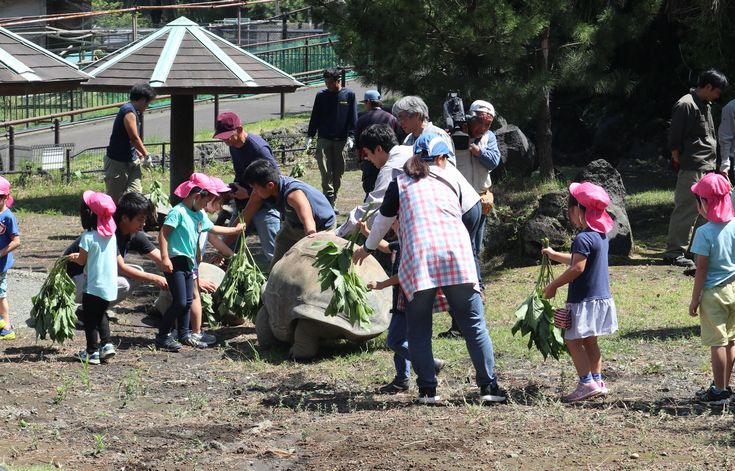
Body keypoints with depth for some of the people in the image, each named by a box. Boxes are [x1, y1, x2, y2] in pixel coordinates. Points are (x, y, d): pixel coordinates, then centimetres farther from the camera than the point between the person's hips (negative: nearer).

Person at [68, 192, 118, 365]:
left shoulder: (88, 237, -18)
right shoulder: (111, 235, 2)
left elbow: (82, 261, -12)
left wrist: (74, 257, 12)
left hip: (94, 286, -6)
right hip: (110, 285, 6)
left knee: (90, 319, 7)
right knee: (101, 315, 24)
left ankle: (92, 352, 11)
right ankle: (106, 344, 16)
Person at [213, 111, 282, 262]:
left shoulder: (258, 147, -21)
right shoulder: (234, 146, 7)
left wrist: (248, 193, -17)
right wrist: (233, 190, 3)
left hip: (264, 207, -9)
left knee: (272, 255, -8)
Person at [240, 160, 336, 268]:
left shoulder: (293, 195, -41)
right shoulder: (261, 190, -20)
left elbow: (309, 222, -54)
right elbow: (244, 217, -11)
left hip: (321, 229, -7)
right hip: (293, 226, 7)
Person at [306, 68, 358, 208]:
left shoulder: (349, 95, 2)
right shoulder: (321, 96, 6)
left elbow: (353, 118, 2)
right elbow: (315, 117, 10)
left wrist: (351, 137, -8)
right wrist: (310, 135, 1)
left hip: (341, 140, 0)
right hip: (324, 139, 0)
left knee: (338, 173, 4)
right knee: (326, 172, -12)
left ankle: (331, 202, 13)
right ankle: (329, 200, -16)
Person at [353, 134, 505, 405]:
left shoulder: (400, 184, 15)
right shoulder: (450, 182, 21)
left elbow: (383, 221, 25)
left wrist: (368, 247, 44)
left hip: (418, 257, -1)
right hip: (457, 254, 1)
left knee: (419, 330, 9)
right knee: (474, 324, 4)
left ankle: (427, 390, 3)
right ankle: (489, 386, 0)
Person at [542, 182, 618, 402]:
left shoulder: (583, 239, -19)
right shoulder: (601, 236, 11)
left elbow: (577, 268, -25)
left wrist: (553, 285, -17)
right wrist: (555, 255, 33)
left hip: (584, 300, -9)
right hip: (602, 296, 9)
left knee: (573, 341, -4)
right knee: (589, 341, 17)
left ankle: (587, 383, -10)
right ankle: (597, 381, 18)